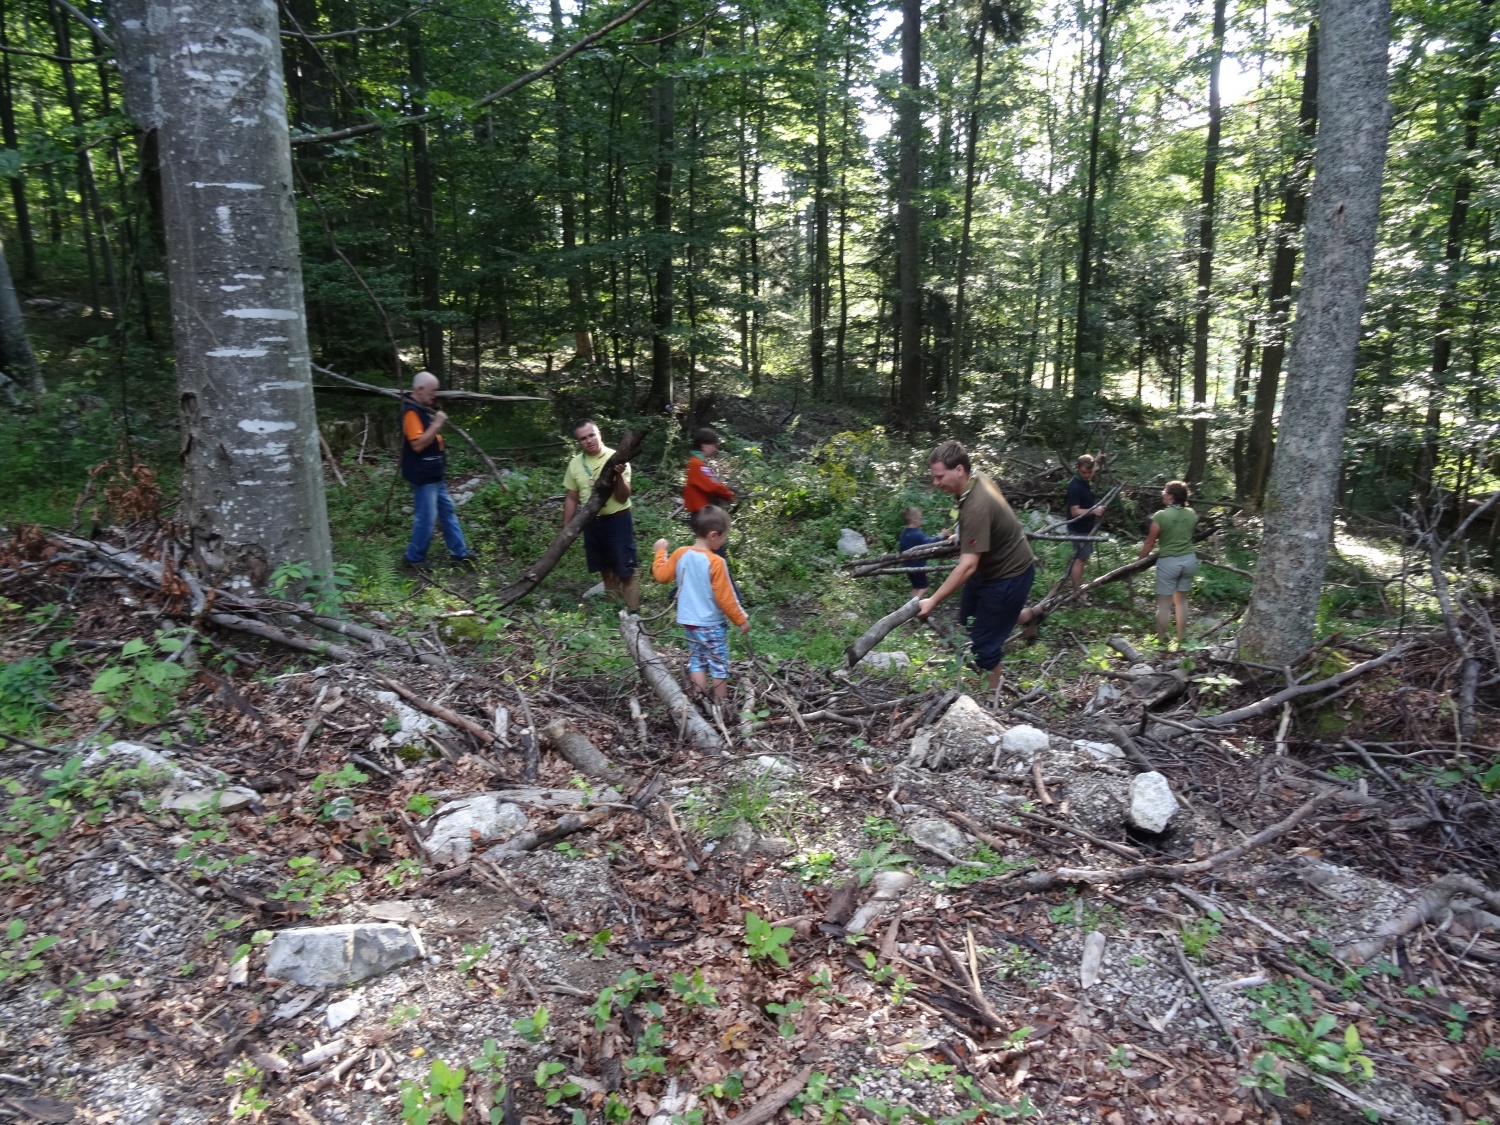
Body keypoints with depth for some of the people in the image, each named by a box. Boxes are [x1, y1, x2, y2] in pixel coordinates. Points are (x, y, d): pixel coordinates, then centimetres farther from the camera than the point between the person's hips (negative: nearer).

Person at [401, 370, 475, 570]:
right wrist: (437, 424, -24)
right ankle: (414, 558, 11)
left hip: (435, 475, 11)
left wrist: (437, 425, 9)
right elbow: (418, 444, -28)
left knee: (448, 512, 14)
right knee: (426, 518, -4)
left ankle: (460, 553, 21)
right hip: (423, 477, -11)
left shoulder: (423, 409, 13)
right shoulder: (412, 412, -19)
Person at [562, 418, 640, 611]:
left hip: (617, 521, -5)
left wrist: (619, 476, -32)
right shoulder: (575, 463, 3)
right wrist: (566, 529, 11)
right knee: (606, 572, 15)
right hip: (592, 523, 5)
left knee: (626, 573, -5)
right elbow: (571, 499, 12)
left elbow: (623, 497, -15)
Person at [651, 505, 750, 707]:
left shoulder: (681, 554, -4)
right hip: (712, 624, -6)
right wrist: (741, 620, -6)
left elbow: (661, 575, 9)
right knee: (719, 666, 6)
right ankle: (720, 705, 14)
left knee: (696, 661, 15)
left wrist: (660, 552, 23)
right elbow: (724, 597, -17)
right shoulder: (716, 562, -21)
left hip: (690, 621, 6)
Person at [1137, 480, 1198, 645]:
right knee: (1181, 600, 17)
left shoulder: (1160, 516, -15)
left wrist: (1139, 560, 4)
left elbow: (1150, 543, -9)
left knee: (1163, 602, 4)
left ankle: (1160, 640, 12)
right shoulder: (1192, 514, 1)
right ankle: (1181, 639, 22)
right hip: (1189, 559, 5)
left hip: (1168, 561, -5)